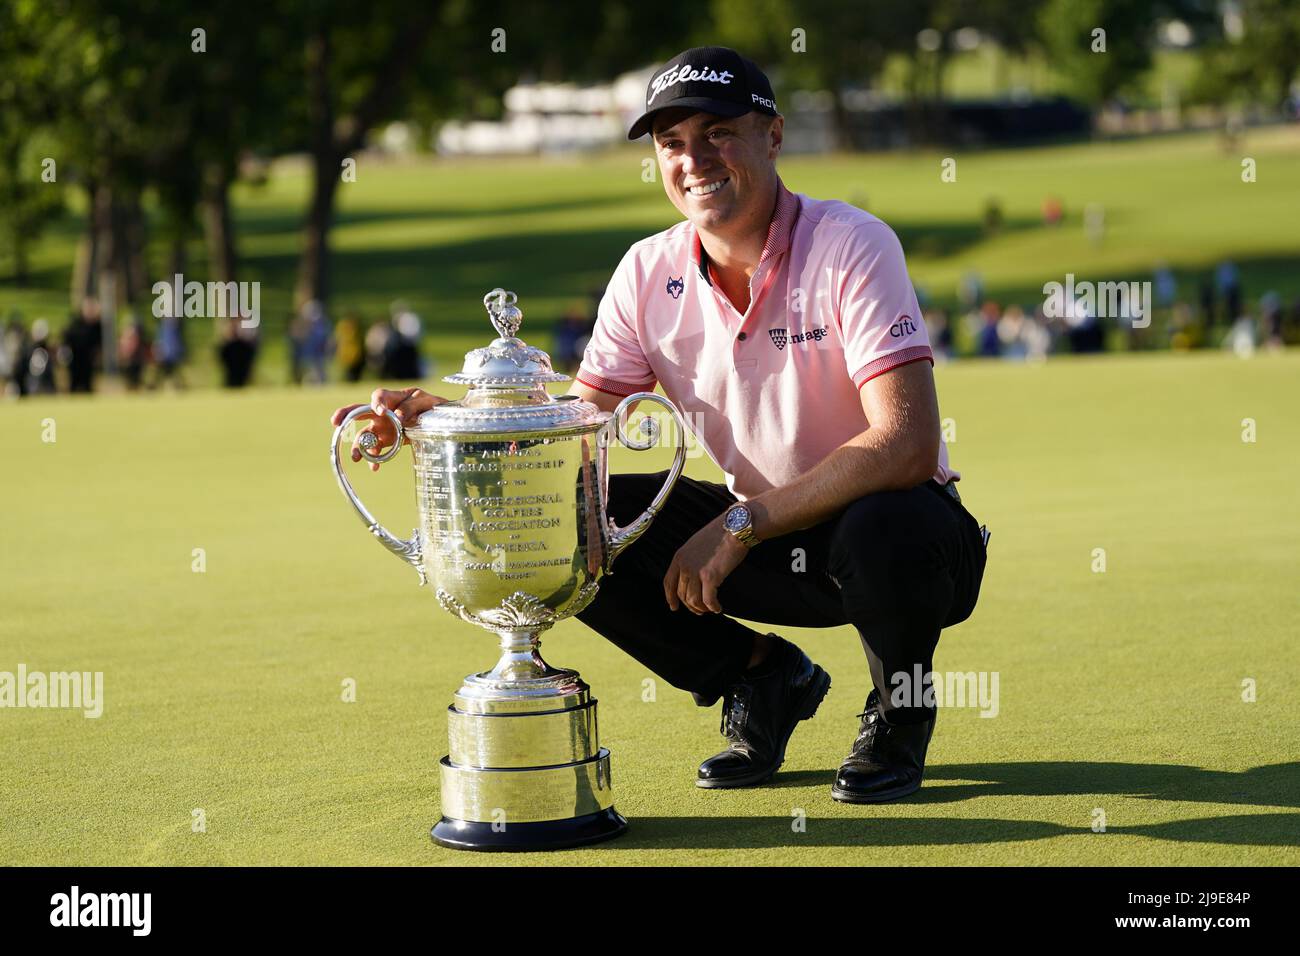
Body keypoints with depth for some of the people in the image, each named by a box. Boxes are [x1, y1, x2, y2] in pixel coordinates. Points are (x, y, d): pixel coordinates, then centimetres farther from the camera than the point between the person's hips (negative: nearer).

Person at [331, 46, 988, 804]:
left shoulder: (851, 246, -19)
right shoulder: (650, 274, -2)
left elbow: (908, 445, -29)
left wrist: (740, 526, -30)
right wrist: (440, 415, -21)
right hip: (759, 544, 5)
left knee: (886, 529, -40)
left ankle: (899, 714, -4)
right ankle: (762, 680, 8)